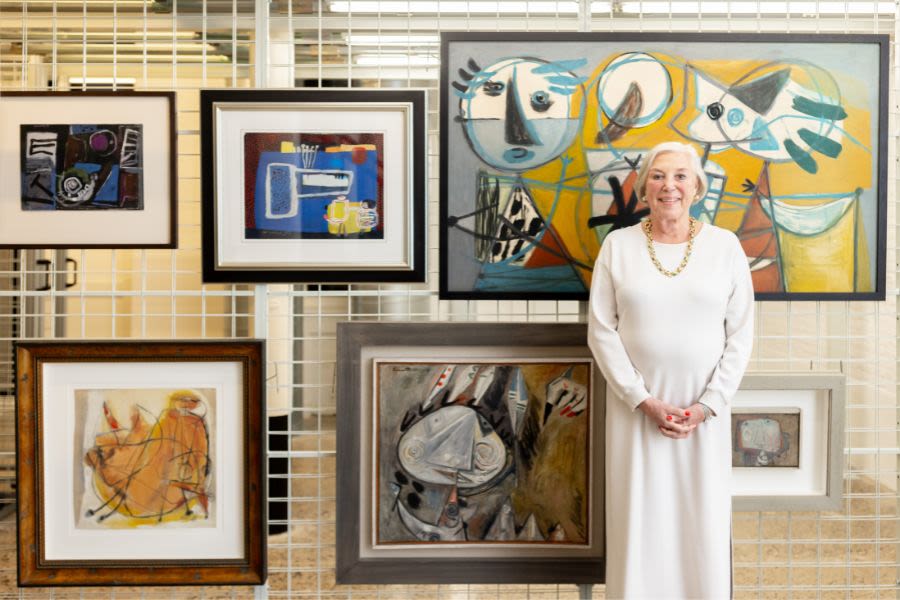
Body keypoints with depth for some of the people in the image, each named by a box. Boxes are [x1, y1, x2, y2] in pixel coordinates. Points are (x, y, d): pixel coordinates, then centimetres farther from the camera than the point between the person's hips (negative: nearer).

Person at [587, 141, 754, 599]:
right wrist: (644, 401, -11)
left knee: (703, 520, 8)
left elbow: (741, 334, 0)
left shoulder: (724, 245, 0)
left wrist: (707, 405, -9)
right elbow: (601, 332, -4)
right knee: (639, 517, 7)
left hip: (705, 409, 0)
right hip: (636, 407, 0)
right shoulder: (618, 245, -2)